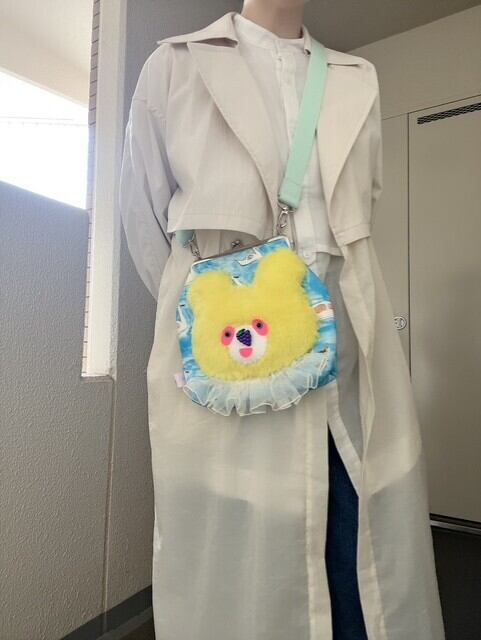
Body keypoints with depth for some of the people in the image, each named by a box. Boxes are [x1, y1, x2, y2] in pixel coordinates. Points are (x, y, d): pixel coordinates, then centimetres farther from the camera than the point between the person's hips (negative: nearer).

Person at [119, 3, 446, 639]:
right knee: (237, 536, 4)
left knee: (368, 535, 8)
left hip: (351, 324, 4)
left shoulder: (358, 79, 21)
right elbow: (143, 209, 11)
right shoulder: (175, 65, 12)